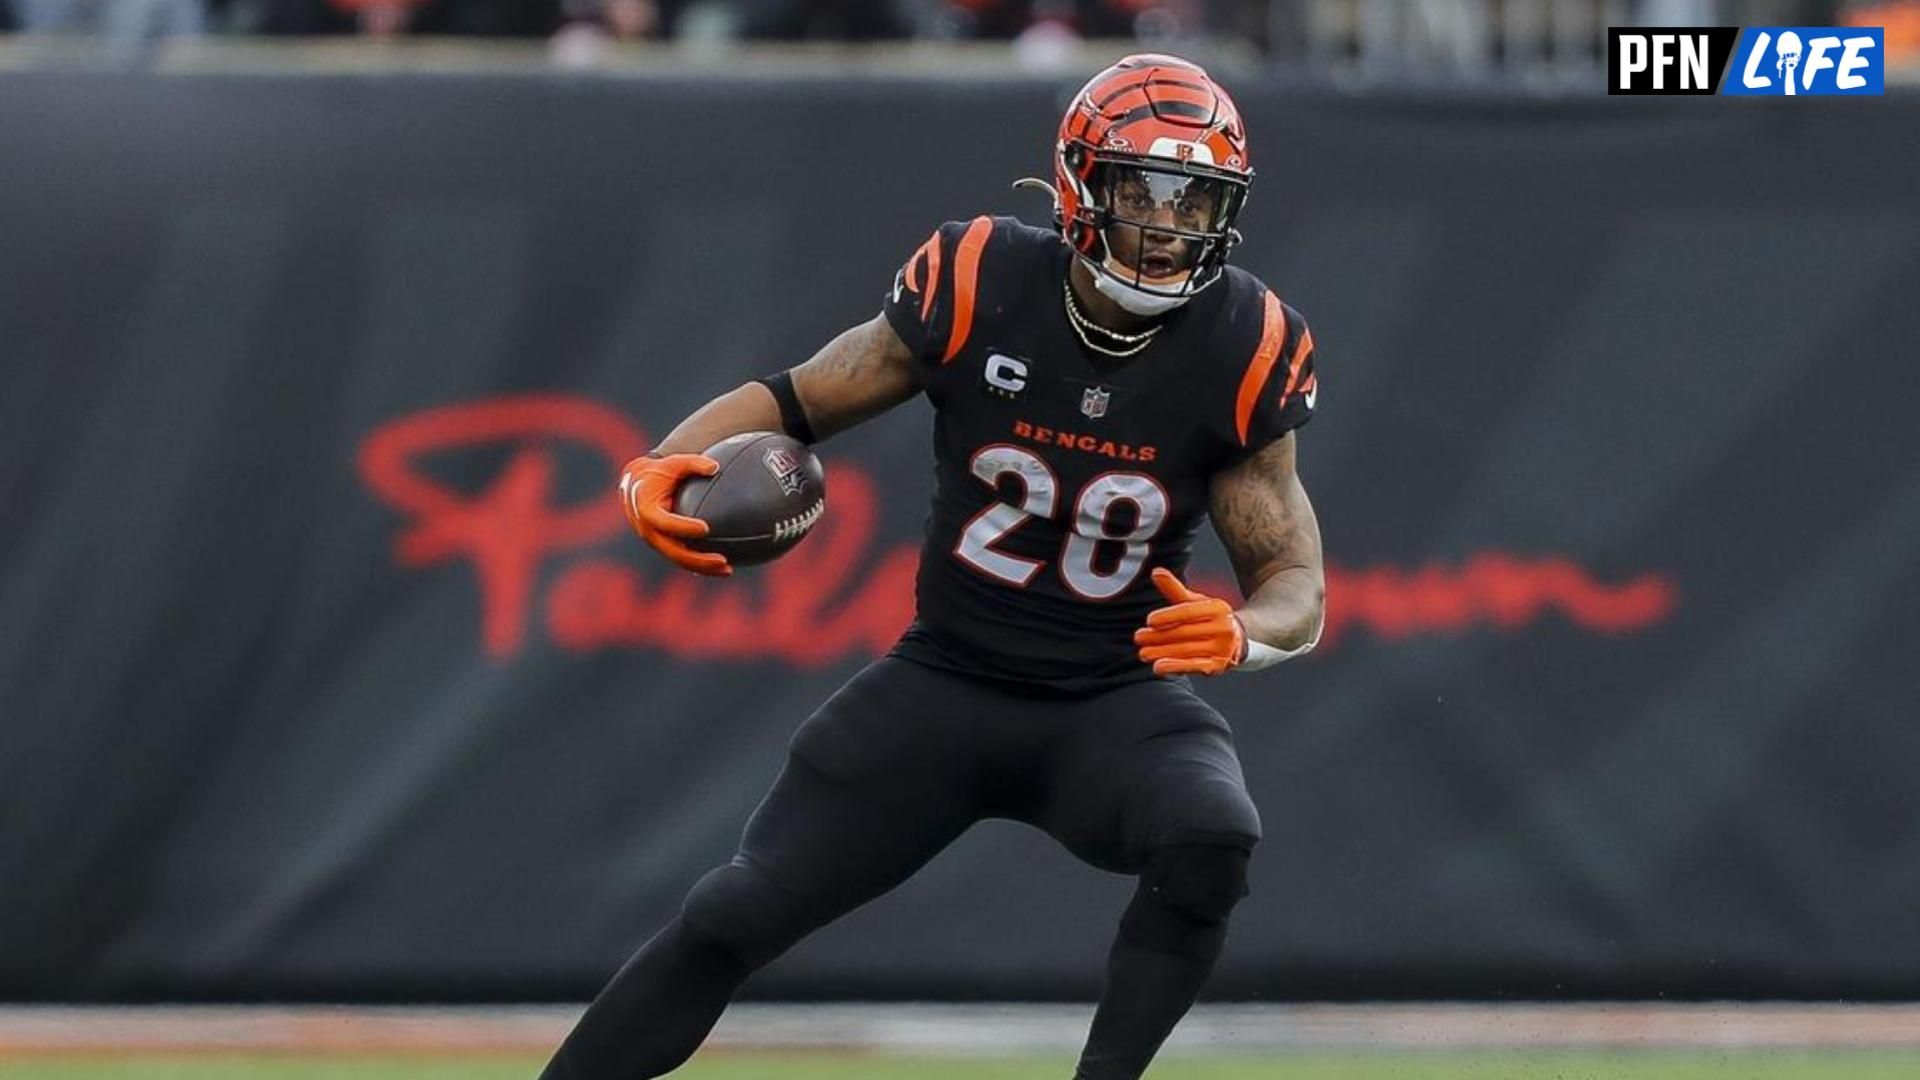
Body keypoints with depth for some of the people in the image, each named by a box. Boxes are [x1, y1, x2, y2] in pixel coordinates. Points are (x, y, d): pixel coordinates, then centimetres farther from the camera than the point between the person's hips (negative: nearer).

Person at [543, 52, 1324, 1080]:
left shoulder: (1240, 351, -13)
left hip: (1114, 701, 0)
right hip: (942, 685, 0)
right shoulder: (975, 284, -13)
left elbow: (1296, 582, -7)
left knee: (1211, 839, -33)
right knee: (733, 917, -6)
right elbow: (794, 400, -1)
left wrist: (1245, 631, -32)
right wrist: (654, 470, -21)